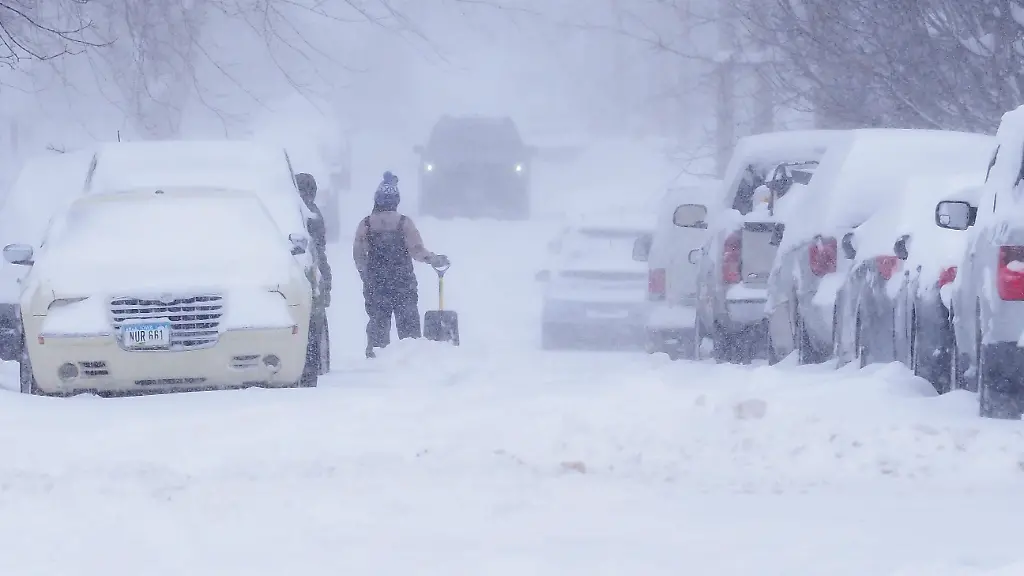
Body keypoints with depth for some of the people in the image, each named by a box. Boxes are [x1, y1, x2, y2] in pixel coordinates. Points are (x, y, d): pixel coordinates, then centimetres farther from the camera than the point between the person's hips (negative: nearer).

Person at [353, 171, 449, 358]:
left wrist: (367, 278, 15)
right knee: (408, 322, 5)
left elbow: (359, 255, 2)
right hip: (403, 283, -2)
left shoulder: (365, 225, -1)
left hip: (375, 285, 2)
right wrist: (436, 260, 5)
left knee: (377, 322, 7)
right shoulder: (404, 223, -8)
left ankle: (375, 353, 3)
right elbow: (416, 250, -10)